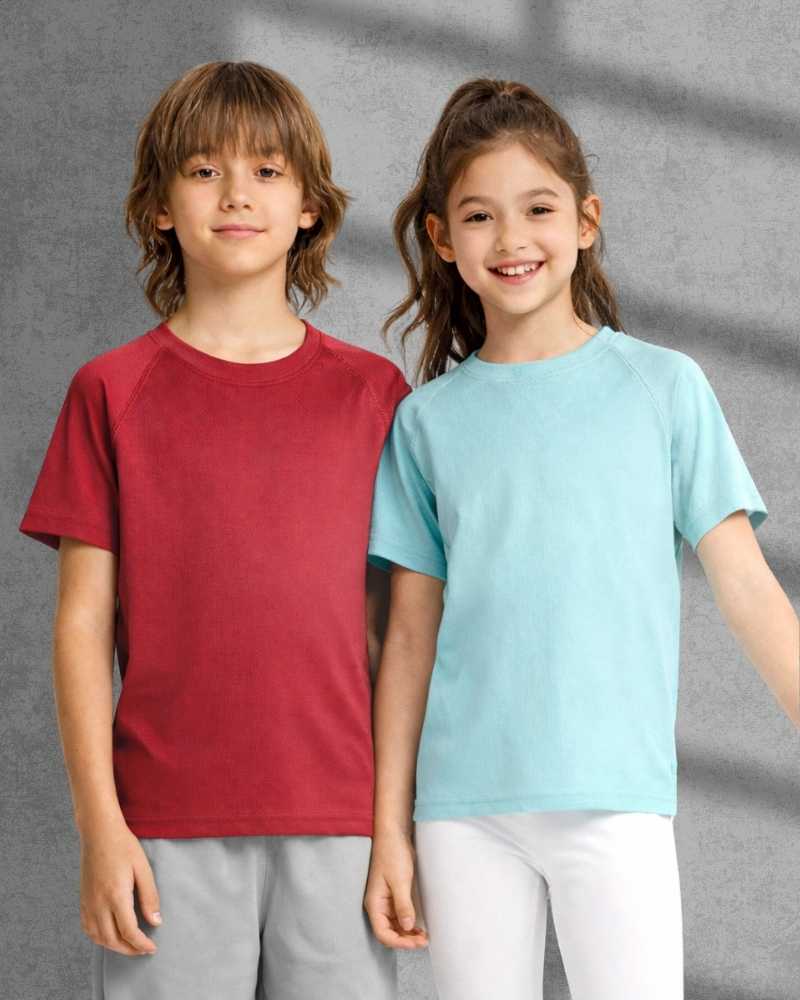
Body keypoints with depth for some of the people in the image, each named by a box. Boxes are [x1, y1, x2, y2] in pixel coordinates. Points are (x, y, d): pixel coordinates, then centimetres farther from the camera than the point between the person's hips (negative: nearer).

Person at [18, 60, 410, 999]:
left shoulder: (374, 393, 7)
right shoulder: (113, 391, 4)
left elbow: (397, 619, 10)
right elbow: (84, 621, 2)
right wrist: (99, 823, -4)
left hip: (338, 824, 1)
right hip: (167, 831, -1)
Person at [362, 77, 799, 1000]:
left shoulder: (663, 387, 3)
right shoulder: (429, 420, 7)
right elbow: (412, 633, 9)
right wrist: (389, 825, 7)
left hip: (615, 795, -2)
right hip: (465, 806, 2)